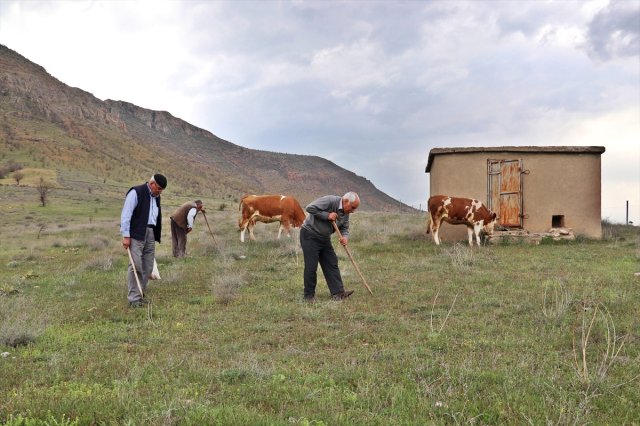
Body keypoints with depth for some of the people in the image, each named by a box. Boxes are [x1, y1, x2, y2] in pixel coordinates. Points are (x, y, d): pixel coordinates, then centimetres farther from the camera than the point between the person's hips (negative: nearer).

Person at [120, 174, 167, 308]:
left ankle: (140, 295, 15)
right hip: (136, 234, -7)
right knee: (136, 266, -9)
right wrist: (126, 236, -15)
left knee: (148, 267, 6)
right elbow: (125, 215, -12)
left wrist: (156, 236, 16)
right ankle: (133, 298, -4)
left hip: (150, 234, 7)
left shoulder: (156, 196, 15)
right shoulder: (136, 192, -9)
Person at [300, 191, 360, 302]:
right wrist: (327, 215, -28)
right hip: (310, 236, -8)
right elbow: (309, 208, -28)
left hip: (324, 238, 8)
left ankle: (338, 293, 4)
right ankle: (309, 295, 7)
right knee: (311, 267, -5)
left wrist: (345, 237, -18)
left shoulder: (346, 213, 2)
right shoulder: (329, 201, -24)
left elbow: (344, 228, 5)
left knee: (332, 264, 3)